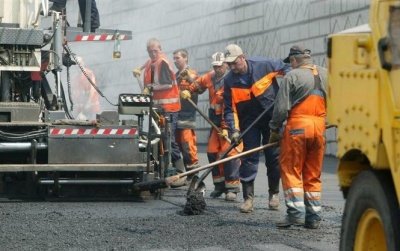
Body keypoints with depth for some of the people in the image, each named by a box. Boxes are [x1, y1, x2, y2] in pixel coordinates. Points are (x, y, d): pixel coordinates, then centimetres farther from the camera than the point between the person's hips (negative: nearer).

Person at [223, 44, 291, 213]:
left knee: (274, 157, 4)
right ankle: (248, 198, -2)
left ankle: (274, 194, 20)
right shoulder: (230, 80, -10)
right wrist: (234, 130, -18)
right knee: (249, 158, -4)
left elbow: (285, 68, 1)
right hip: (249, 121, 1)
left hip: (272, 118, -1)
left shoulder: (264, 65, -16)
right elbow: (230, 109, -8)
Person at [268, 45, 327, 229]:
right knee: (313, 175, 11)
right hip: (319, 127, 5)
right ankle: (314, 217, 10)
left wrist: (274, 130, 4)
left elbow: (281, 108, -6)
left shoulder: (292, 76, -4)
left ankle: (296, 212, -10)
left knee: (291, 171, 1)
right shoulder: (326, 75, 11)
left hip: (297, 126, -5)